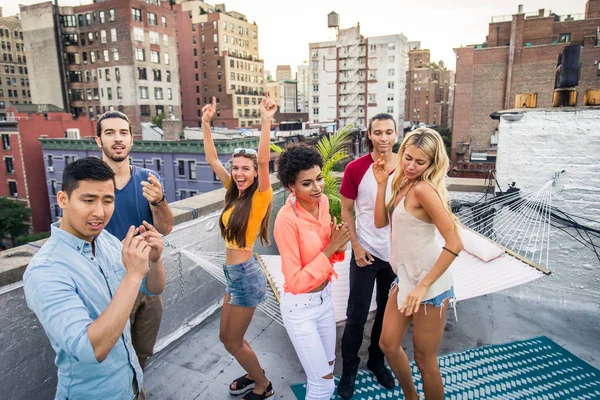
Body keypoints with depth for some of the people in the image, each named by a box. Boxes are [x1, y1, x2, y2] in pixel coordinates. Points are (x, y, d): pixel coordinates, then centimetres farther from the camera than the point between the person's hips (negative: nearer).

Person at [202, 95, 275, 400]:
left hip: (246, 275, -8)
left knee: (234, 342, 10)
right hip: (234, 274, 8)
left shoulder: (260, 197, -16)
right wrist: (206, 124, -1)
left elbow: (263, 161, -33)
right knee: (227, 337, 22)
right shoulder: (235, 193, 3)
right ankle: (254, 374, 45)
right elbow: (212, 159, 5)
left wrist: (266, 122, -39)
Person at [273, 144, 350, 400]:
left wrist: (338, 245, -14)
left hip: (325, 297, 7)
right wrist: (330, 248, -25)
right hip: (300, 307, -7)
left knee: (328, 366, 25)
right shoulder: (287, 219, -27)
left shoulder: (323, 202, -6)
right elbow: (295, 282, -24)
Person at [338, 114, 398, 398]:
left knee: (388, 312, 17)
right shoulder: (355, 168, -11)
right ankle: (349, 368, 27)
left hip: (398, 253, 3)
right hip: (366, 252, -3)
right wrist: (356, 246, -10)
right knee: (357, 315, 7)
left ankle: (377, 361, 39)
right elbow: (346, 210, -5)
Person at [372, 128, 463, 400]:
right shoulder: (403, 183, 6)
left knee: (425, 360, 8)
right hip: (405, 278, 9)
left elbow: (454, 244, -25)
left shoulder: (423, 188, -21)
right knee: (388, 345, 18)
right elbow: (380, 222, 6)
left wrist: (424, 286, -24)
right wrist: (381, 183, -2)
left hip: (428, 284, -9)